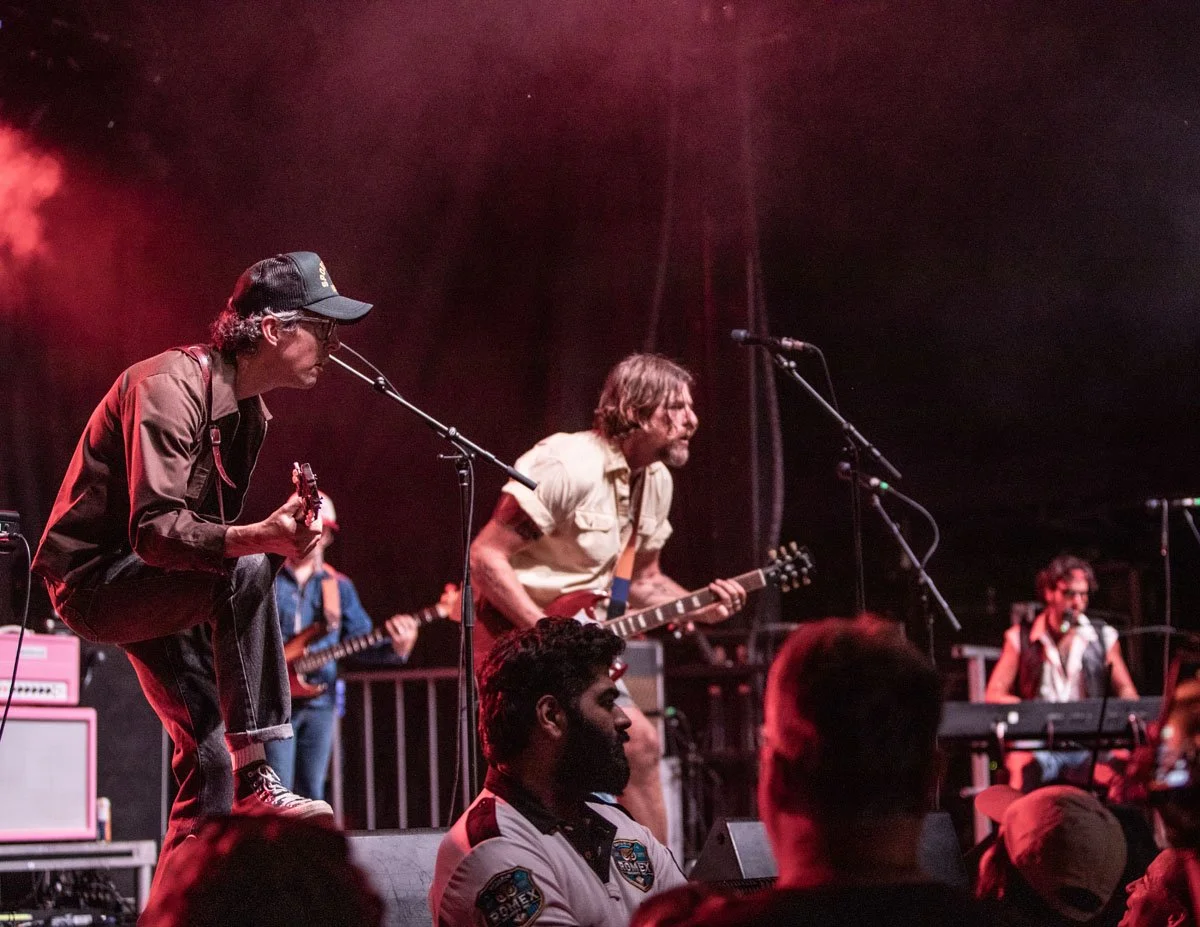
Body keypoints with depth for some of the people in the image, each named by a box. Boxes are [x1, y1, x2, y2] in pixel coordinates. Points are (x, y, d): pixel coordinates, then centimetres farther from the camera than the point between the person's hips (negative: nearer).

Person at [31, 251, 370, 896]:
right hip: (94, 580, -10)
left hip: (152, 591, 10)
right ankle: (254, 780, -31)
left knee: (211, 758, 8)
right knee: (245, 571, -33)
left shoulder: (247, 408, 7)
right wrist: (256, 539, -47)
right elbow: (154, 530, -34)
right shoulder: (172, 386, -23)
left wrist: (277, 529, -1)